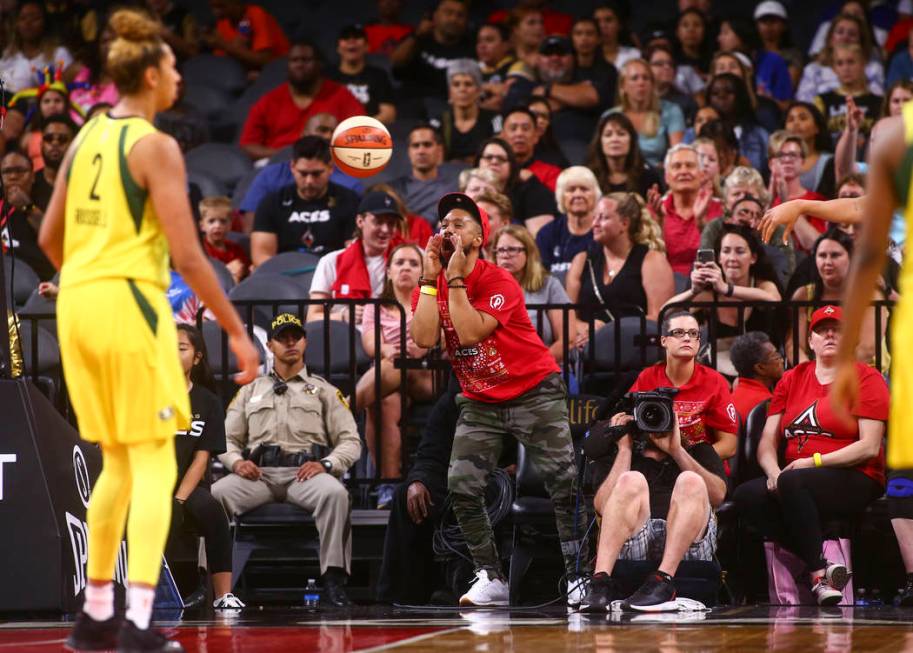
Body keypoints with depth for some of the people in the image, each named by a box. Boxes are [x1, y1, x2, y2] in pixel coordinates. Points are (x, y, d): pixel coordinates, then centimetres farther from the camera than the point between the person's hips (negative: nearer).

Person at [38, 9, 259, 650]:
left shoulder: (86, 137, 12)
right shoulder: (156, 147, -10)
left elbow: (49, 237, 18)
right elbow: (187, 255, -15)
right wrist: (238, 331, -10)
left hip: (78, 304, 7)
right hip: (130, 306, -7)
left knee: (118, 465, 18)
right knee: (154, 465, -5)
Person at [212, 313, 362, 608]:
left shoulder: (324, 391, 20)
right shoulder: (250, 391, 27)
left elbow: (351, 441, 11)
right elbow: (227, 438, 20)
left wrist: (326, 464, -10)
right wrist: (236, 461, -4)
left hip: (305, 473, -1)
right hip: (260, 473, 2)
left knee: (335, 493, -37)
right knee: (216, 494, -30)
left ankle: (333, 580, -35)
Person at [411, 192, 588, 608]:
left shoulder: (498, 281, -15)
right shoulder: (429, 286, 0)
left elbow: (471, 332, -28)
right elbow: (424, 339, -16)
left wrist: (455, 279, -23)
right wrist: (431, 278, -16)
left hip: (534, 392, -5)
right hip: (480, 401, 5)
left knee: (564, 483, -10)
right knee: (461, 487, -8)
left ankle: (578, 575, -5)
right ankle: (491, 578, 2)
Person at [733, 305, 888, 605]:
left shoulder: (867, 379, 2)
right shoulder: (791, 380, 17)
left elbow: (869, 447, -7)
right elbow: (767, 441, 11)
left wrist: (814, 461, -16)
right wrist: (773, 471, -12)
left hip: (856, 481, -6)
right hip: (797, 480, 6)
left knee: (792, 483, -35)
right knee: (747, 496, -23)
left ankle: (819, 572, -29)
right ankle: (821, 567, -27)